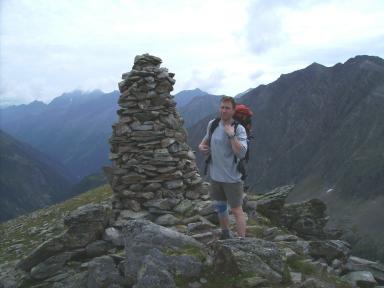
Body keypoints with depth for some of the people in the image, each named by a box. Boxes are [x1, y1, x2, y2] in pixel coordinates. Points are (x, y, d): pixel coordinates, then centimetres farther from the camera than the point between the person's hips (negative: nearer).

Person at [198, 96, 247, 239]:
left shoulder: (239, 129, -16)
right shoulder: (212, 124, 1)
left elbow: (241, 153, -26)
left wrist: (231, 134, -29)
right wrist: (202, 145, 2)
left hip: (232, 178, -6)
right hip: (215, 176, 7)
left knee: (237, 210, 0)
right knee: (219, 207, 22)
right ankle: (225, 235, 42)